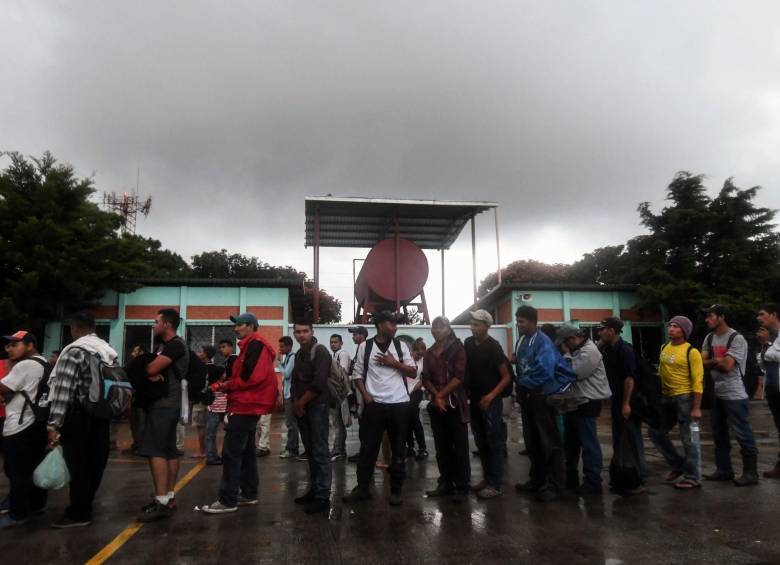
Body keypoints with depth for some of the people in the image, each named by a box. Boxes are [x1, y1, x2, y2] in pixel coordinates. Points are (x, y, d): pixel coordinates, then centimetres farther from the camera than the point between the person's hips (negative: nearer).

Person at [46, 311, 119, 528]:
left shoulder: (74, 351, -14)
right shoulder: (109, 351, 10)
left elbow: (63, 390, -20)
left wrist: (54, 424, -19)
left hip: (79, 415, -7)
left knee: (78, 463, 2)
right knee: (94, 461, 15)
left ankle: (79, 514, 10)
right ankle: (85, 504, 30)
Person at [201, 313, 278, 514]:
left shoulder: (255, 345, -12)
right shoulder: (251, 346, 20)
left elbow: (252, 377, -23)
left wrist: (228, 385, -11)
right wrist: (228, 384, 3)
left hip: (246, 405, -11)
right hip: (248, 405, 11)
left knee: (231, 452, -9)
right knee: (245, 451, 14)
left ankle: (227, 501, -5)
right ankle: (249, 494, 21)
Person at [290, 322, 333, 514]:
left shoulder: (320, 351, -9)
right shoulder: (299, 354, 15)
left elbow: (319, 383, -19)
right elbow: (295, 381, 17)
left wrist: (301, 403, -11)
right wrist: (296, 403, 0)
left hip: (317, 406, -8)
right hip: (301, 408, 8)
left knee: (320, 451, -6)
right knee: (310, 451, 12)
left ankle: (323, 497, -3)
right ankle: (314, 489, 21)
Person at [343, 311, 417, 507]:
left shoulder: (401, 346, 6)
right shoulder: (365, 346, 2)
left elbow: (413, 373, 3)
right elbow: (357, 374, 5)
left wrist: (394, 362, -9)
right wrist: (365, 395, -7)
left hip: (399, 404, 1)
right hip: (374, 404, -1)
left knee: (398, 449, 7)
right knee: (368, 447, 5)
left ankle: (396, 490, 18)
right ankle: (362, 488, 18)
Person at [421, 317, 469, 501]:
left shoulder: (458, 349, -2)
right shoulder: (429, 353, 13)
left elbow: (459, 376, -11)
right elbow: (425, 378, 8)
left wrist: (441, 395, -9)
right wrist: (437, 396, -8)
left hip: (455, 404, -5)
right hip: (436, 406, 5)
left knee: (460, 447, 0)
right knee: (442, 447, 10)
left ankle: (462, 486, 6)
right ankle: (446, 484, 19)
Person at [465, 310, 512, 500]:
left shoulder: (493, 346, -12)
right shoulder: (468, 343, 4)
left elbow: (506, 377, -11)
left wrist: (491, 395, -21)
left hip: (491, 401, -6)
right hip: (474, 400, 6)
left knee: (494, 442, -1)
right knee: (481, 442, 12)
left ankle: (495, 484, 3)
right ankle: (487, 478, 23)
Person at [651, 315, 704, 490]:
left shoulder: (691, 352, -12)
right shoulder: (664, 348, 9)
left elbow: (698, 381, -14)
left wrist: (696, 407, -18)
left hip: (685, 398, -7)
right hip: (667, 398, 8)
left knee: (689, 439, 2)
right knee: (656, 432, 11)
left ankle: (692, 478, 14)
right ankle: (678, 464, 27)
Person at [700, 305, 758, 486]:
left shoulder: (736, 339, -14)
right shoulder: (709, 338, 10)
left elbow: (726, 366, -20)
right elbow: (702, 362, 3)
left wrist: (712, 360, -4)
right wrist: (718, 361, -13)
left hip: (734, 395, -8)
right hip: (717, 393, 8)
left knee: (743, 434, -1)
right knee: (719, 434, 14)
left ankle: (751, 473, 9)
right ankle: (724, 469, 24)